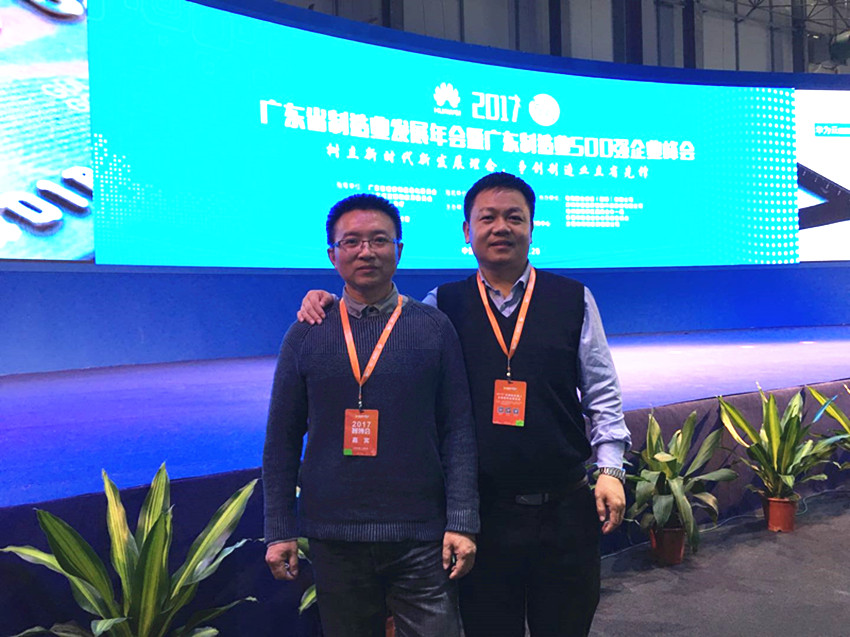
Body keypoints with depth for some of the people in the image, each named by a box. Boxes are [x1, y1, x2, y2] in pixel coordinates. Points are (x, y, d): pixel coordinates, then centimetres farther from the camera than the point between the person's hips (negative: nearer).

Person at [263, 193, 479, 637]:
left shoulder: (434, 328, 0)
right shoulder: (306, 334, 4)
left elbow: (458, 432, -1)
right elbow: (282, 439, 6)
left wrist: (461, 523, -7)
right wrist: (279, 532, 3)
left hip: (420, 537, -1)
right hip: (332, 536, 2)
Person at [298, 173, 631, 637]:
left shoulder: (573, 299, 2)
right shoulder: (445, 304, 2)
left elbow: (601, 391, 5)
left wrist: (609, 468, -3)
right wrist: (328, 304, -4)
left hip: (565, 508, 0)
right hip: (483, 510, 0)